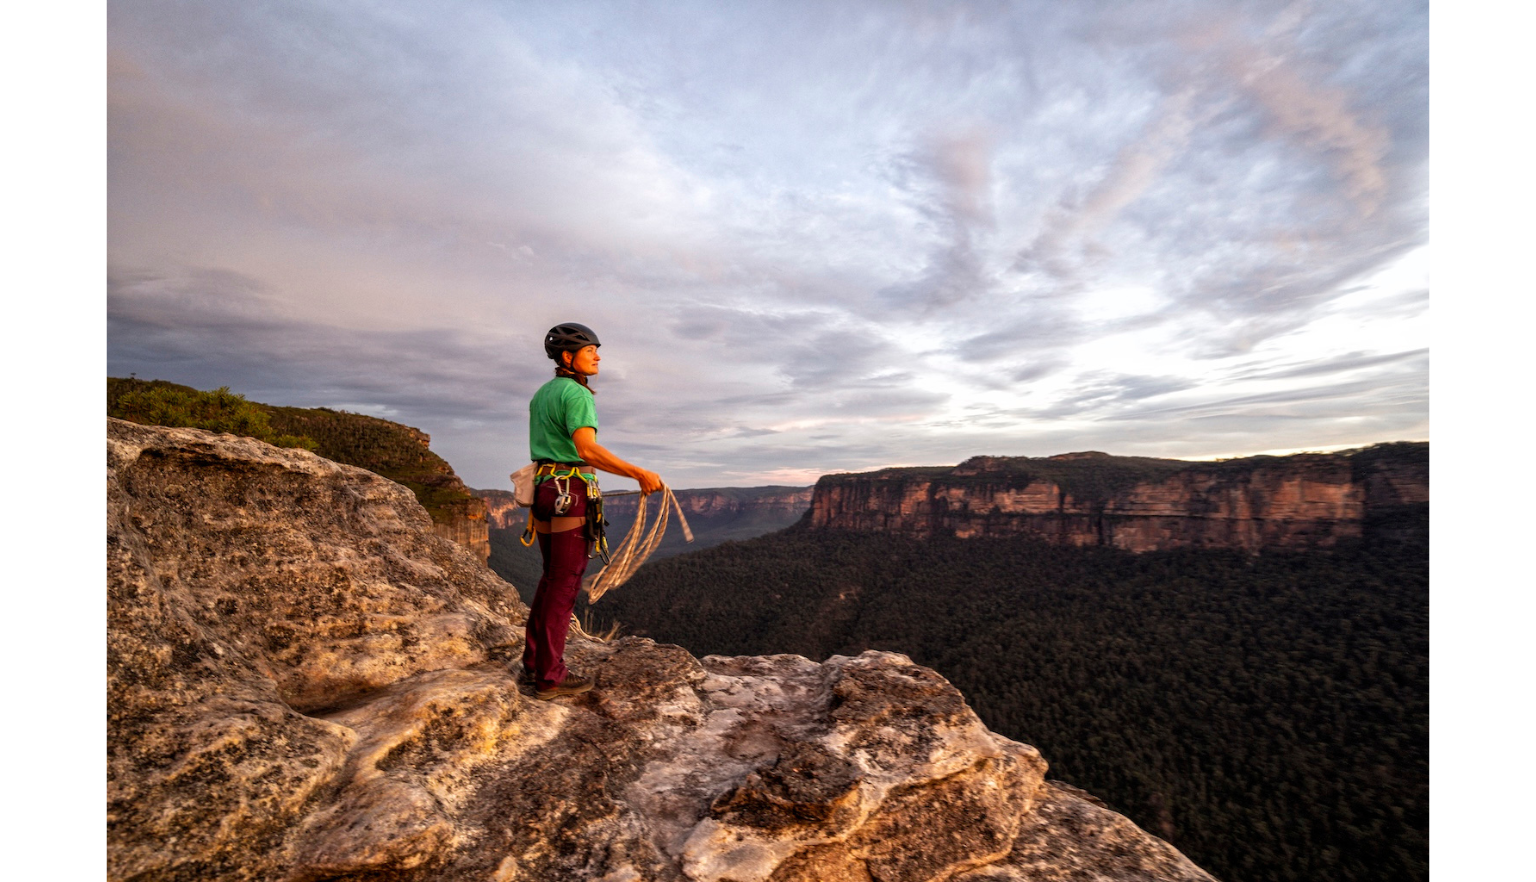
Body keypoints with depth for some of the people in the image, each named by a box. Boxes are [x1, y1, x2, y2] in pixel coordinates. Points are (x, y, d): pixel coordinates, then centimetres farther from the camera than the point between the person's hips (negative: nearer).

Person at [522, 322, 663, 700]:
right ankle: (550, 677, 8)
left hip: (544, 490, 9)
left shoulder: (542, 393, 17)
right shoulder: (577, 394, -13)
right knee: (565, 583, -1)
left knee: (552, 576, 19)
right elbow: (588, 450, -27)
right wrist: (640, 473, -27)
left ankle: (535, 659, 28)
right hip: (572, 493, -9)